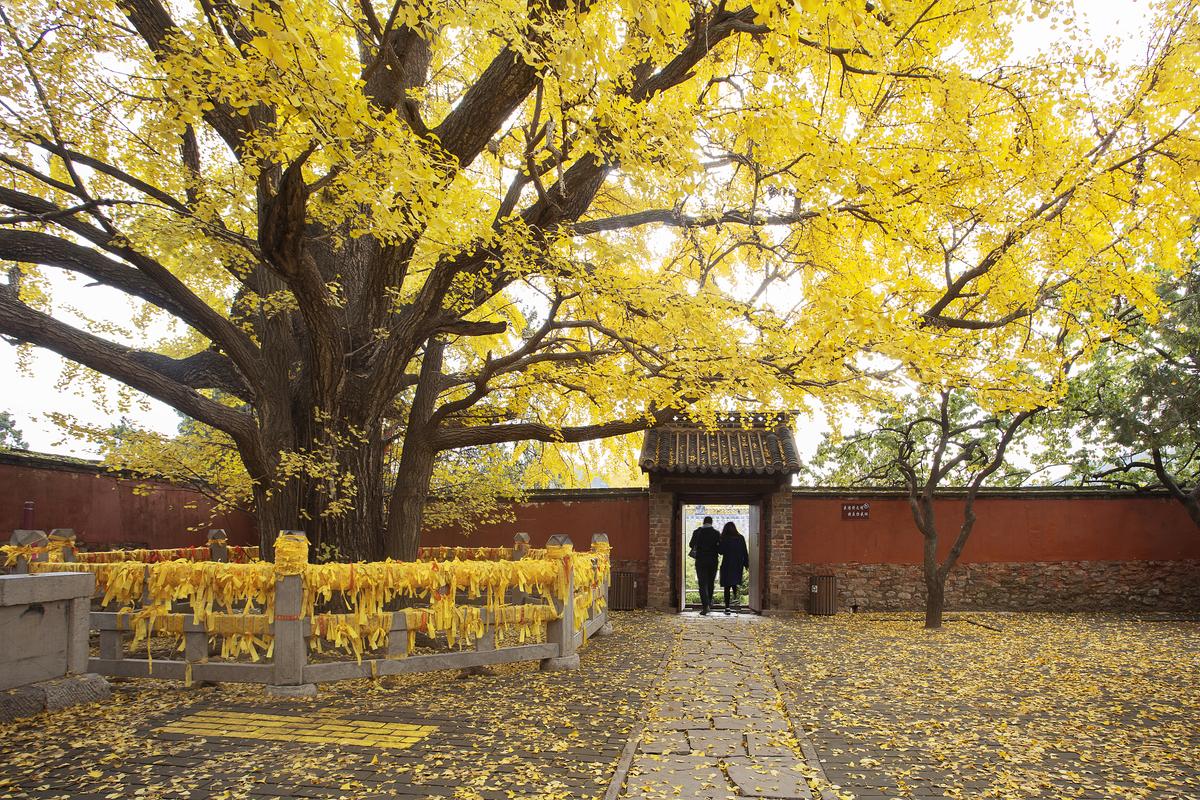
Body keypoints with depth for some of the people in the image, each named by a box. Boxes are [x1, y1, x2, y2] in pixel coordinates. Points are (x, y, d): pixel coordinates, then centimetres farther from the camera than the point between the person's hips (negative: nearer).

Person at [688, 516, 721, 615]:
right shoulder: (716, 533, -2)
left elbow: (691, 545, 7)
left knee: (703, 583, -3)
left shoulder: (697, 532, -3)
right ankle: (709, 603, 25)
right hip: (713, 561, 1)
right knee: (710, 583, 17)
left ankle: (705, 605, -17)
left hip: (700, 561, -1)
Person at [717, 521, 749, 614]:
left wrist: (717, 545, 11)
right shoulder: (741, 538, 2)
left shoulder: (724, 539, -9)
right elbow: (745, 552, 4)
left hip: (727, 565, -3)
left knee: (727, 586, -1)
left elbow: (721, 551, -6)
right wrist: (746, 564, 12)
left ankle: (727, 607, -4)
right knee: (735, 585, 19)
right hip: (738, 565, 3)